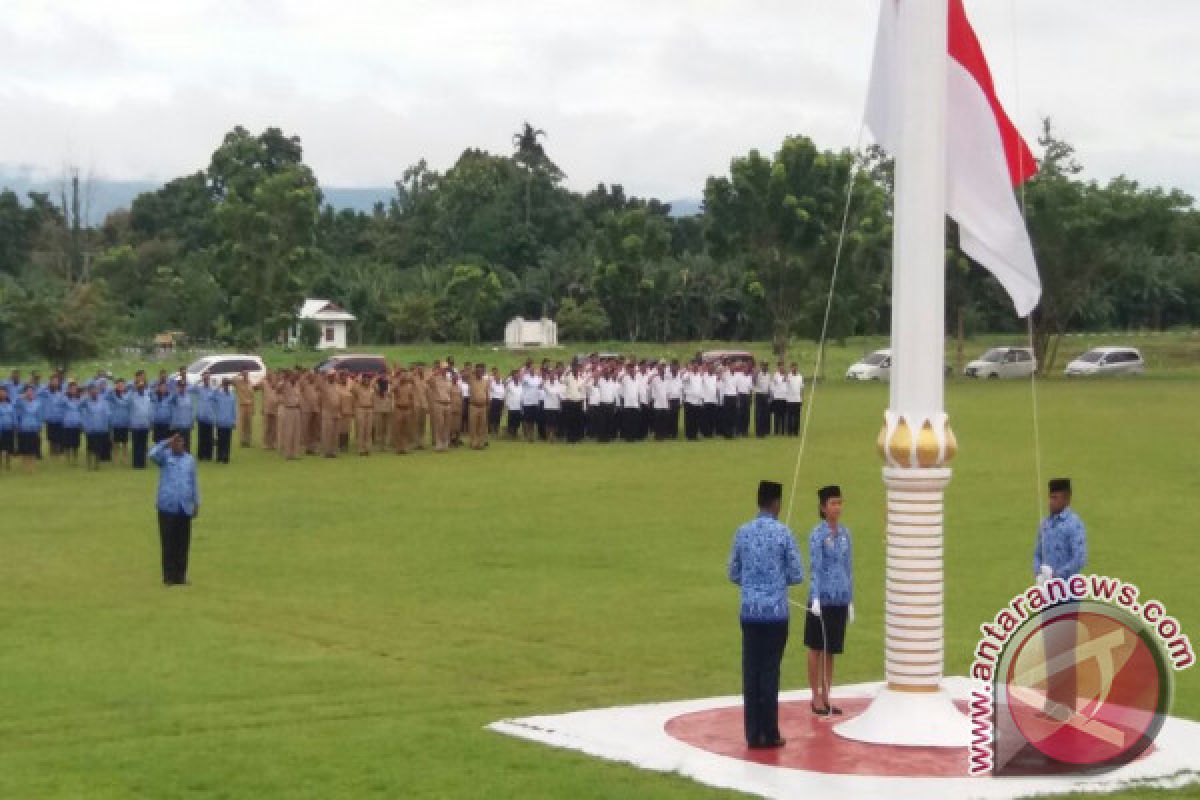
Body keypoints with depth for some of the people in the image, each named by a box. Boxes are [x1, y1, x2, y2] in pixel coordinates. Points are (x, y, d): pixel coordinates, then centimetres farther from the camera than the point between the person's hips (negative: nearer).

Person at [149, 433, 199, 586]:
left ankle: (181, 575, 11)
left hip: (185, 508, 3)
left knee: (183, 543, 4)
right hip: (168, 507, -3)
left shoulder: (189, 459, 12)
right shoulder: (165, 456, 2)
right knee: (168, 543, -3)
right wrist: (167, 442, -21)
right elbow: (153, 454, -21)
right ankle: (169, 576, 2)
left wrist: (196, 503, 14)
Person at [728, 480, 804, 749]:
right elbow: (797, 575, -4)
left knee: (751, 672, 5)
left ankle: (753, 734, 6)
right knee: (770, 673, 1)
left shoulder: (742, 532, 4)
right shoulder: (782, 532, -7)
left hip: (749, 612, 3)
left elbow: (733, 574, 11)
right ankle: (770, 735, 5)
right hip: (776, 612, -3)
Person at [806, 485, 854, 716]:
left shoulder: (844, 533, 9)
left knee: (831, 650, 12)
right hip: (822, 599, -5)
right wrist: (816, 598, -23)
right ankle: (816, 698, 12)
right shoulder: (817, 534, -8)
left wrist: (851, 601, 14)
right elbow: (815, 567, -14)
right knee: (816, 648, 5)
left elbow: (848, 567, 13)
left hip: (840, 600, 6)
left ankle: (826, 697, 20)